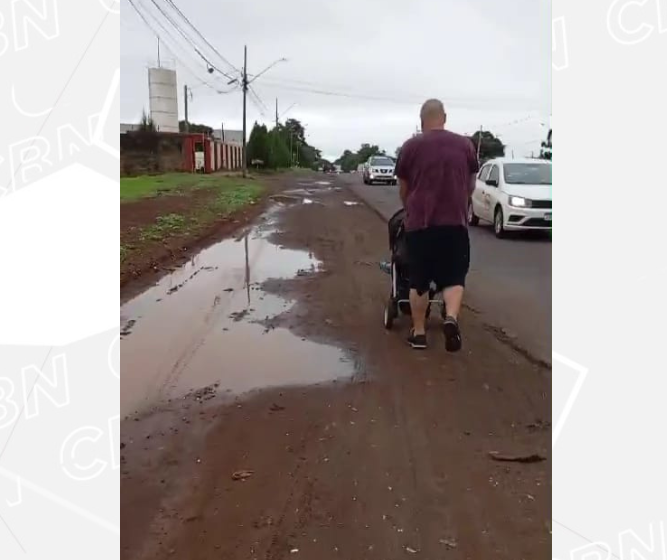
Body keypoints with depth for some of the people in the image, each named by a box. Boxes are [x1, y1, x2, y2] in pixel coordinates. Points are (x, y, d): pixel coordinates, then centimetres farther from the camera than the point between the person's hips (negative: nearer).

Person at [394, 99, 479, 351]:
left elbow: (403, 189, 10)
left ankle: (418, 332, 16)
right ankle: (451, 318, -14)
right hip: (455, 221, 1)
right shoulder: (465, 144, 7)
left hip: (419, 222, -1)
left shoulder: (410, 146, 2)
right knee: (454, 277, 10)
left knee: (418, 281, 10)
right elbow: (471, 185, 15)